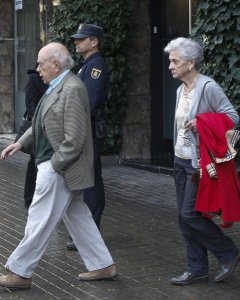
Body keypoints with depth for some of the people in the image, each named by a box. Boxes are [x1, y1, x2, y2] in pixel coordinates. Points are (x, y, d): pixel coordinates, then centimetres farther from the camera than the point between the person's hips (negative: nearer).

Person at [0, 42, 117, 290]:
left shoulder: (72, 89, -19)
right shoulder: (56, 87, 12)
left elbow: (74, 138, -22)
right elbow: (42, 125, 20)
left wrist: (54, 165, -18)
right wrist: (20, 143, 9)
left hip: (60, 169, -10)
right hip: (55, 166, 10)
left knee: (39, 221, -1)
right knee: (78, 218, 15)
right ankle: (103, 266, 22)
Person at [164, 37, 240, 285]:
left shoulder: (208, 87, -15)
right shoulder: (181, 90, 10)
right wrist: (177, 156, 15)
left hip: (199, 162, -8)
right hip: (181, 161, 8)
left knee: (190, 214, -10)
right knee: (184, 217, 8)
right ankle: (197, 268, 16)